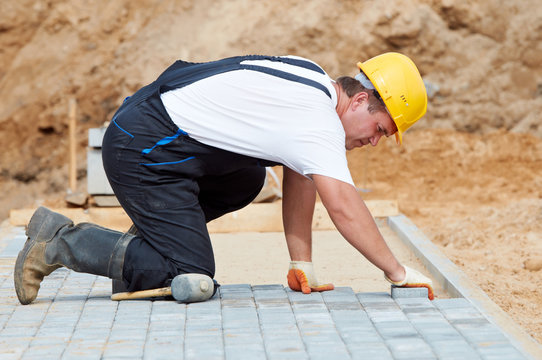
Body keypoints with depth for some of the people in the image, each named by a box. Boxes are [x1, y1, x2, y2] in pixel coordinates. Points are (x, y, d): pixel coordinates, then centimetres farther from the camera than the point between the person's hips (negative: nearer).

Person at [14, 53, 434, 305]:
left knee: (247, 182, 23)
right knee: (193, 282, -11)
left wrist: (303, 266, 12)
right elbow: (344, 206, -24)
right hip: (142, 153, -10)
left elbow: (299, 183, 15)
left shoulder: (315, 82, 14)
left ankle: (151, 242, 14)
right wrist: (398, 272, -15)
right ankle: (62, 242, -2)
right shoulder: (319, 120, -16)